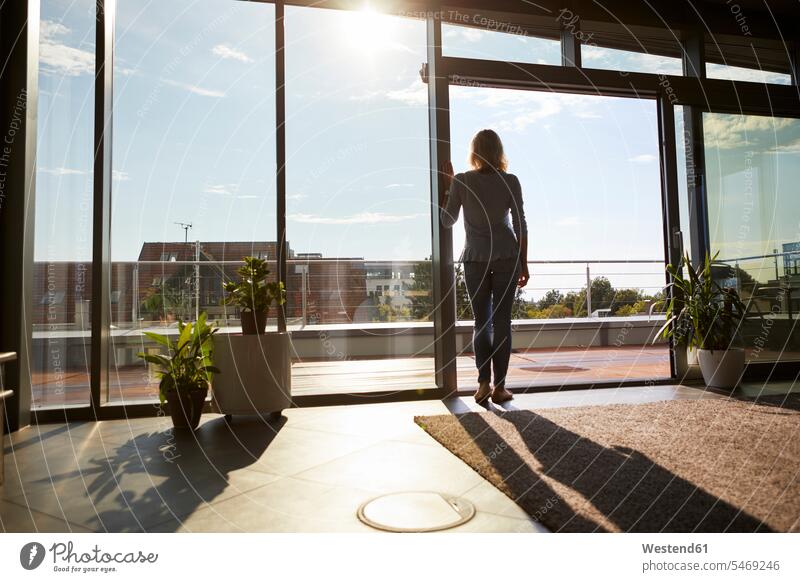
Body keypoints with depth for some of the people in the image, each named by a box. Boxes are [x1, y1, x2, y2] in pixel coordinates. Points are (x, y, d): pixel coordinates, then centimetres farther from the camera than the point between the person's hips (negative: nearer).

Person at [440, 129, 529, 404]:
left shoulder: (462, 181, -4)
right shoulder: (510, 181, -2)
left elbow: (447, 221, 5)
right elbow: (520, 225, 0)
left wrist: (447, 185, 13)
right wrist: (524, 264, 7)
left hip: (475, 257, 0)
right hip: (507, 256, 0)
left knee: (481, 321, 10)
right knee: (501, 321, 4)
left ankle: (484, 382, 1)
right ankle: (499, 386, 7)